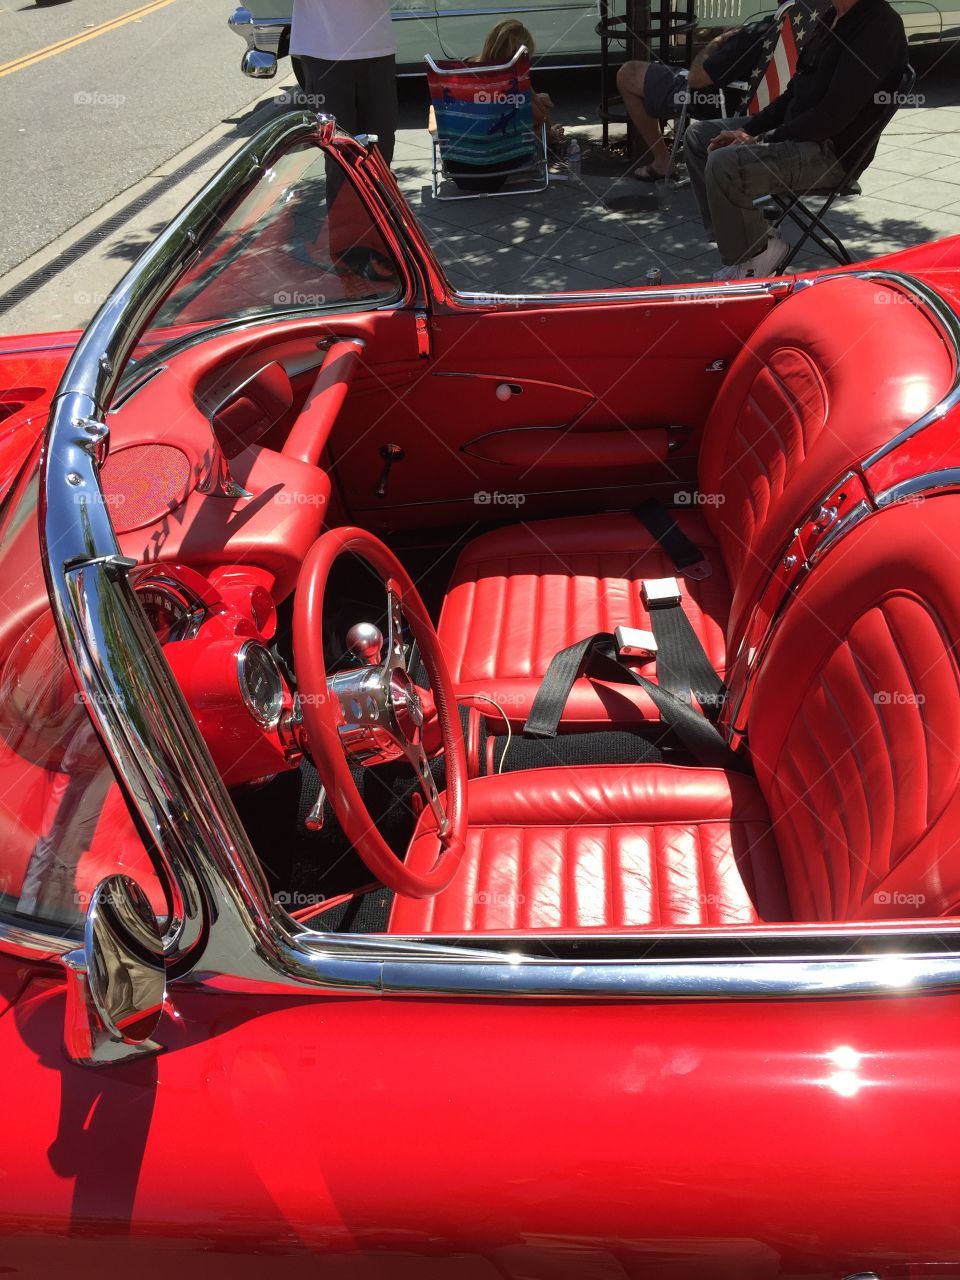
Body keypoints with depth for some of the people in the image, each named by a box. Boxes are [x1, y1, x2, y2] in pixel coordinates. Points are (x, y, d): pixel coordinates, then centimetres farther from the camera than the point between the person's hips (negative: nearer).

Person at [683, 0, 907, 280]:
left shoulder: (879, 26, -18)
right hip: (797, 130, 10)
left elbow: (833, 115, -23)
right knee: (699, 134, 10)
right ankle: (734, 238, 5)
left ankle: (753, 256, -7)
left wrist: (760, 141, -17)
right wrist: (746, 131, 4)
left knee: (724, 163, -28)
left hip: (831, 151, -10)